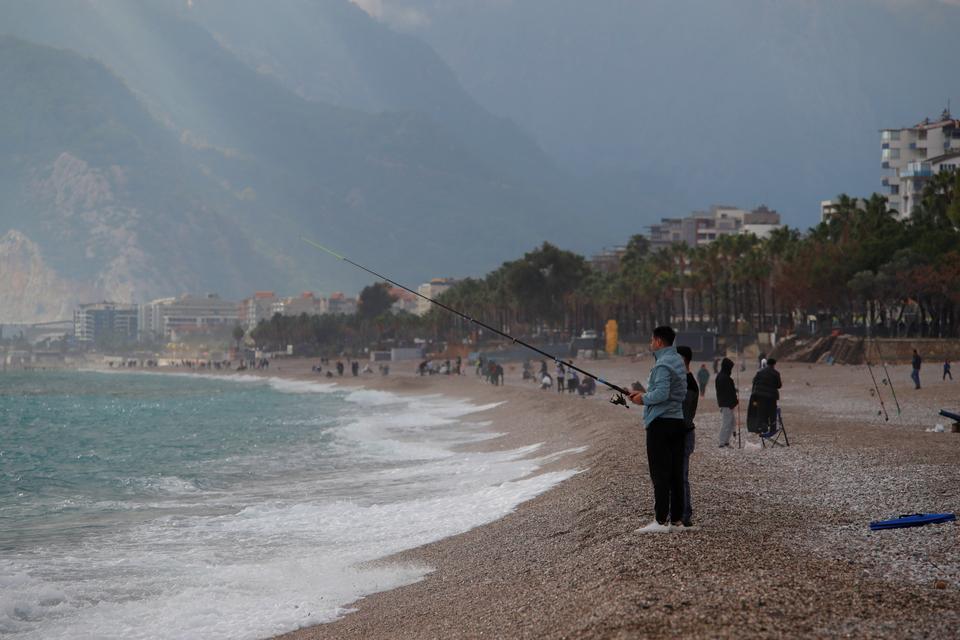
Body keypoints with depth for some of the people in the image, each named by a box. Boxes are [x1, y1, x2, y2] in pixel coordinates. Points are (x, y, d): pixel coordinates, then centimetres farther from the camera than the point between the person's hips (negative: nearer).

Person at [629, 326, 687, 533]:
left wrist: (644, 399, -6)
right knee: (676, 471, 9)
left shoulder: (663, 364, -13)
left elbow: (662, 393, -22)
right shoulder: (677, 362, 17)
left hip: (661, 422, -9)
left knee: (660, 472, -8)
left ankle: (661, 520, -10)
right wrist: (645, 394, 15)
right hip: (678, 420, 9)